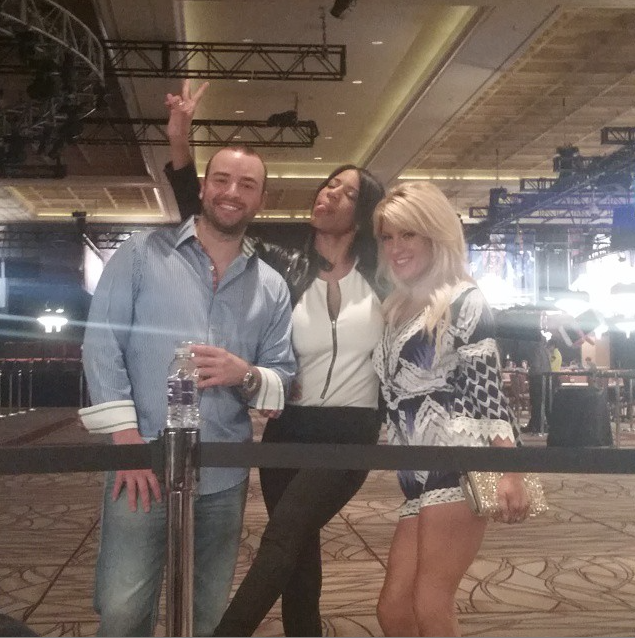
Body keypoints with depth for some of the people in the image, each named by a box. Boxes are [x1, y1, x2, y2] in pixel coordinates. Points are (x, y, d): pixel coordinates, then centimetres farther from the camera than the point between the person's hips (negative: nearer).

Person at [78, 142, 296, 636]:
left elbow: (284, 376, 9)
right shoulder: (142, 254, 0)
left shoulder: (271, 287, 9)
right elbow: (102, 345, -5)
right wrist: (127, 439, -13)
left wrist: (247, 376, -15)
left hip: (225, 476, 3)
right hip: (143, 464, -3)